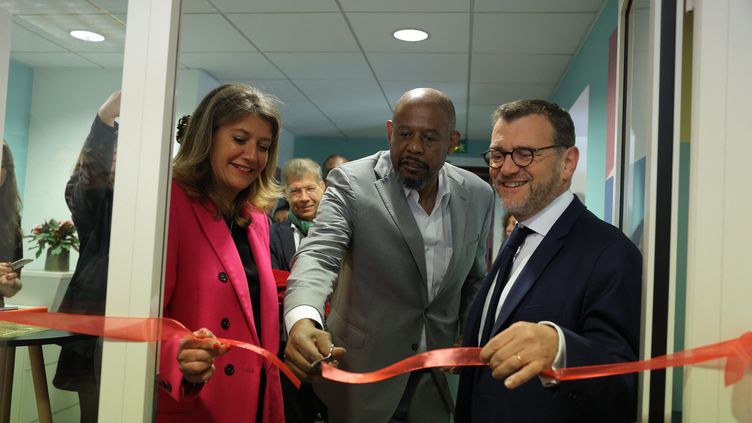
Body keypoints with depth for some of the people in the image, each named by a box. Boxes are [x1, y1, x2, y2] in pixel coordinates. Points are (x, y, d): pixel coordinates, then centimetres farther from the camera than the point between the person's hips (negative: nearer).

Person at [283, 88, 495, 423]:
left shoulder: (477, 195, -1)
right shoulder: (351, 182, -14)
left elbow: (474, 279, 10)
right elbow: (318, 254, -25)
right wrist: (303, 320, -44)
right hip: (362, 369, -3)